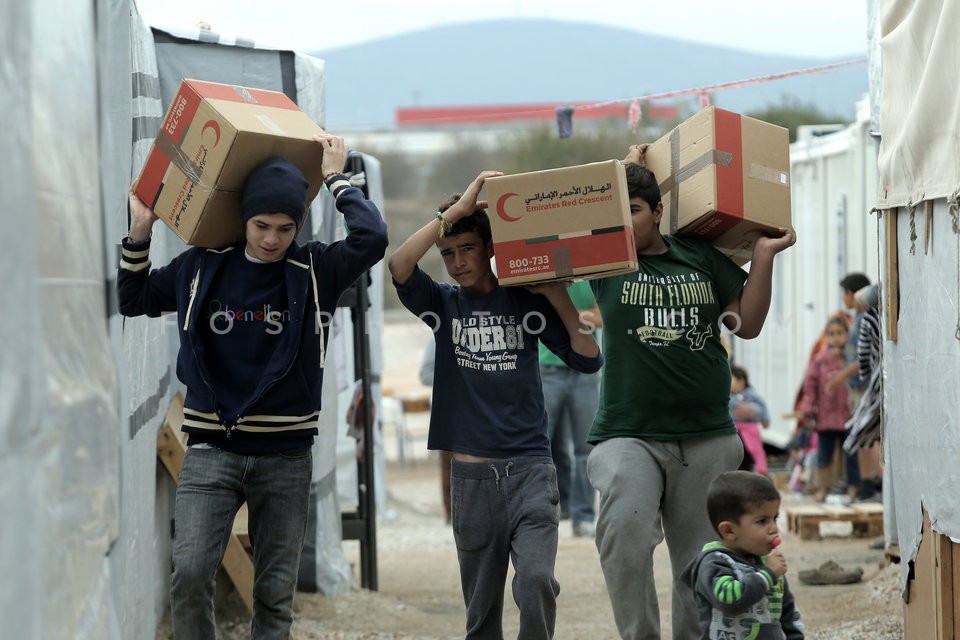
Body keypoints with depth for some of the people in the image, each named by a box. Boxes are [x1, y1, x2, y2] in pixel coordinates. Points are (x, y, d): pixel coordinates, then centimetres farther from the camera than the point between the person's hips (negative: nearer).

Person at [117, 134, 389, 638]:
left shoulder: (315, 272, -1)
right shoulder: (200, 269, 4)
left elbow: (372, 238, -18)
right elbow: (134, 300, 19)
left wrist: (336, 178, -8)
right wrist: (140, 233, 8)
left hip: (285, 458, 0)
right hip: (212, 450, 0)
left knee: (275, 593, 4)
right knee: (190, 572, -17)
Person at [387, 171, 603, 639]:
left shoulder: (525, 301, 6)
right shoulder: (444, 303, 7)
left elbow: (588, 358, 0)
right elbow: (400, 267, -13)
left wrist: (557, 295, -7)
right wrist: (457, 209, -15)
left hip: (530, 465, -1)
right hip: (471, 473, 1)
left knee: (535, 579, -20)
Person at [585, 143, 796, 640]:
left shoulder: (702, 258, 10)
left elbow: (748, 324, 9)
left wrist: (764, 254, 1)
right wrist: (628, 165, 13)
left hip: (707, 438, 2)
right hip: (629, 435, -2)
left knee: (702, 561, 6)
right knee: (624, 535, -26)